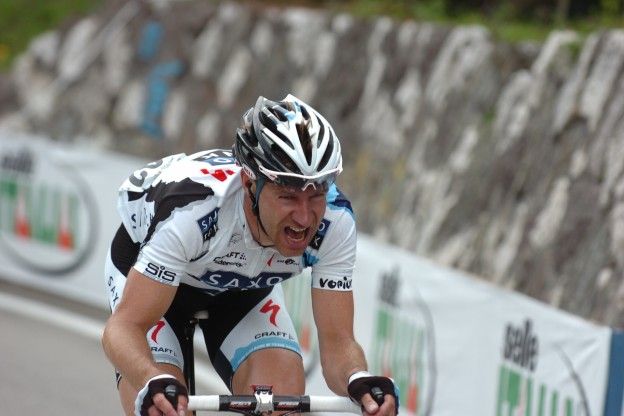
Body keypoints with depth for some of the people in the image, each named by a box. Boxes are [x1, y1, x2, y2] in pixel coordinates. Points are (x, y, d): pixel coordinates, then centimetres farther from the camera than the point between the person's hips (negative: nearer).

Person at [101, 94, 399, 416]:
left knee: (285, 390, -24)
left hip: (244, 284, 3)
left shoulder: (334, 219, -31)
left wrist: (359, 380, -52)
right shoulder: (193, 208, -42)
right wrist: (154, 384, -63)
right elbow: (125, 327, -41)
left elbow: (336, 340, -28)